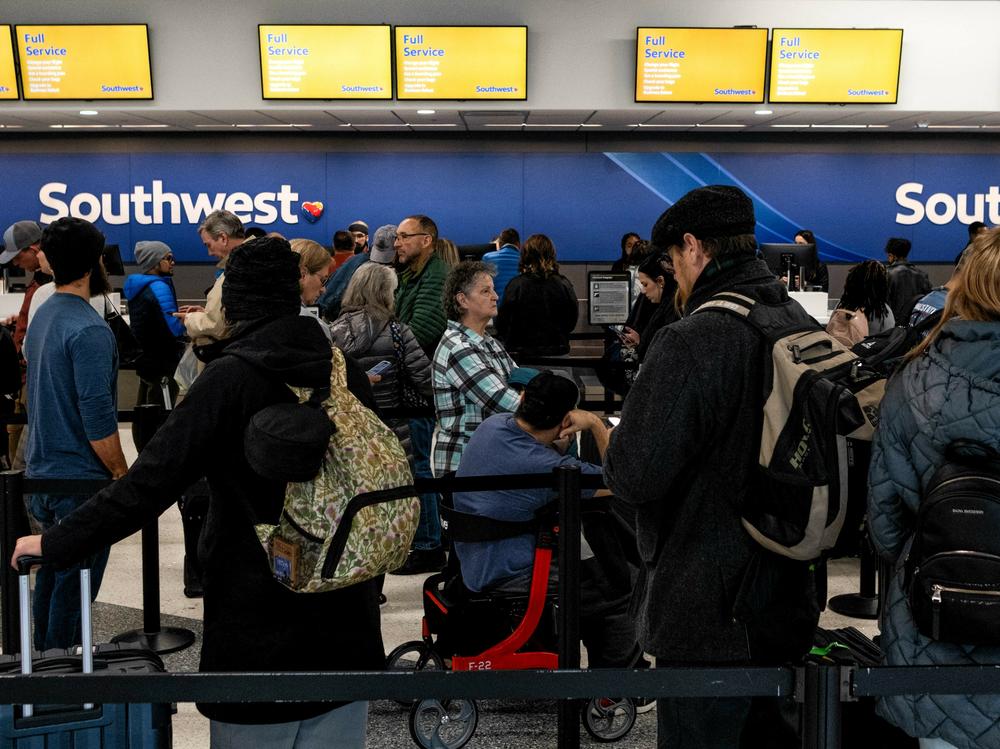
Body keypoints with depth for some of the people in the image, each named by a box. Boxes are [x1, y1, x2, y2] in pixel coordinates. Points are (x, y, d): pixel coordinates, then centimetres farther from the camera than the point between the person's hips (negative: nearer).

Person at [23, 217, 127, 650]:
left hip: (41, 474, 9)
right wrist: (122, 474, -11)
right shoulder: (88, 330, -21)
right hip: (80, 482, -9)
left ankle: (45, 658, 32)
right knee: (75, 584, 0)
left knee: (51, 574, 20)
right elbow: (98, 419, -24)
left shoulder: (43, 315, 9)